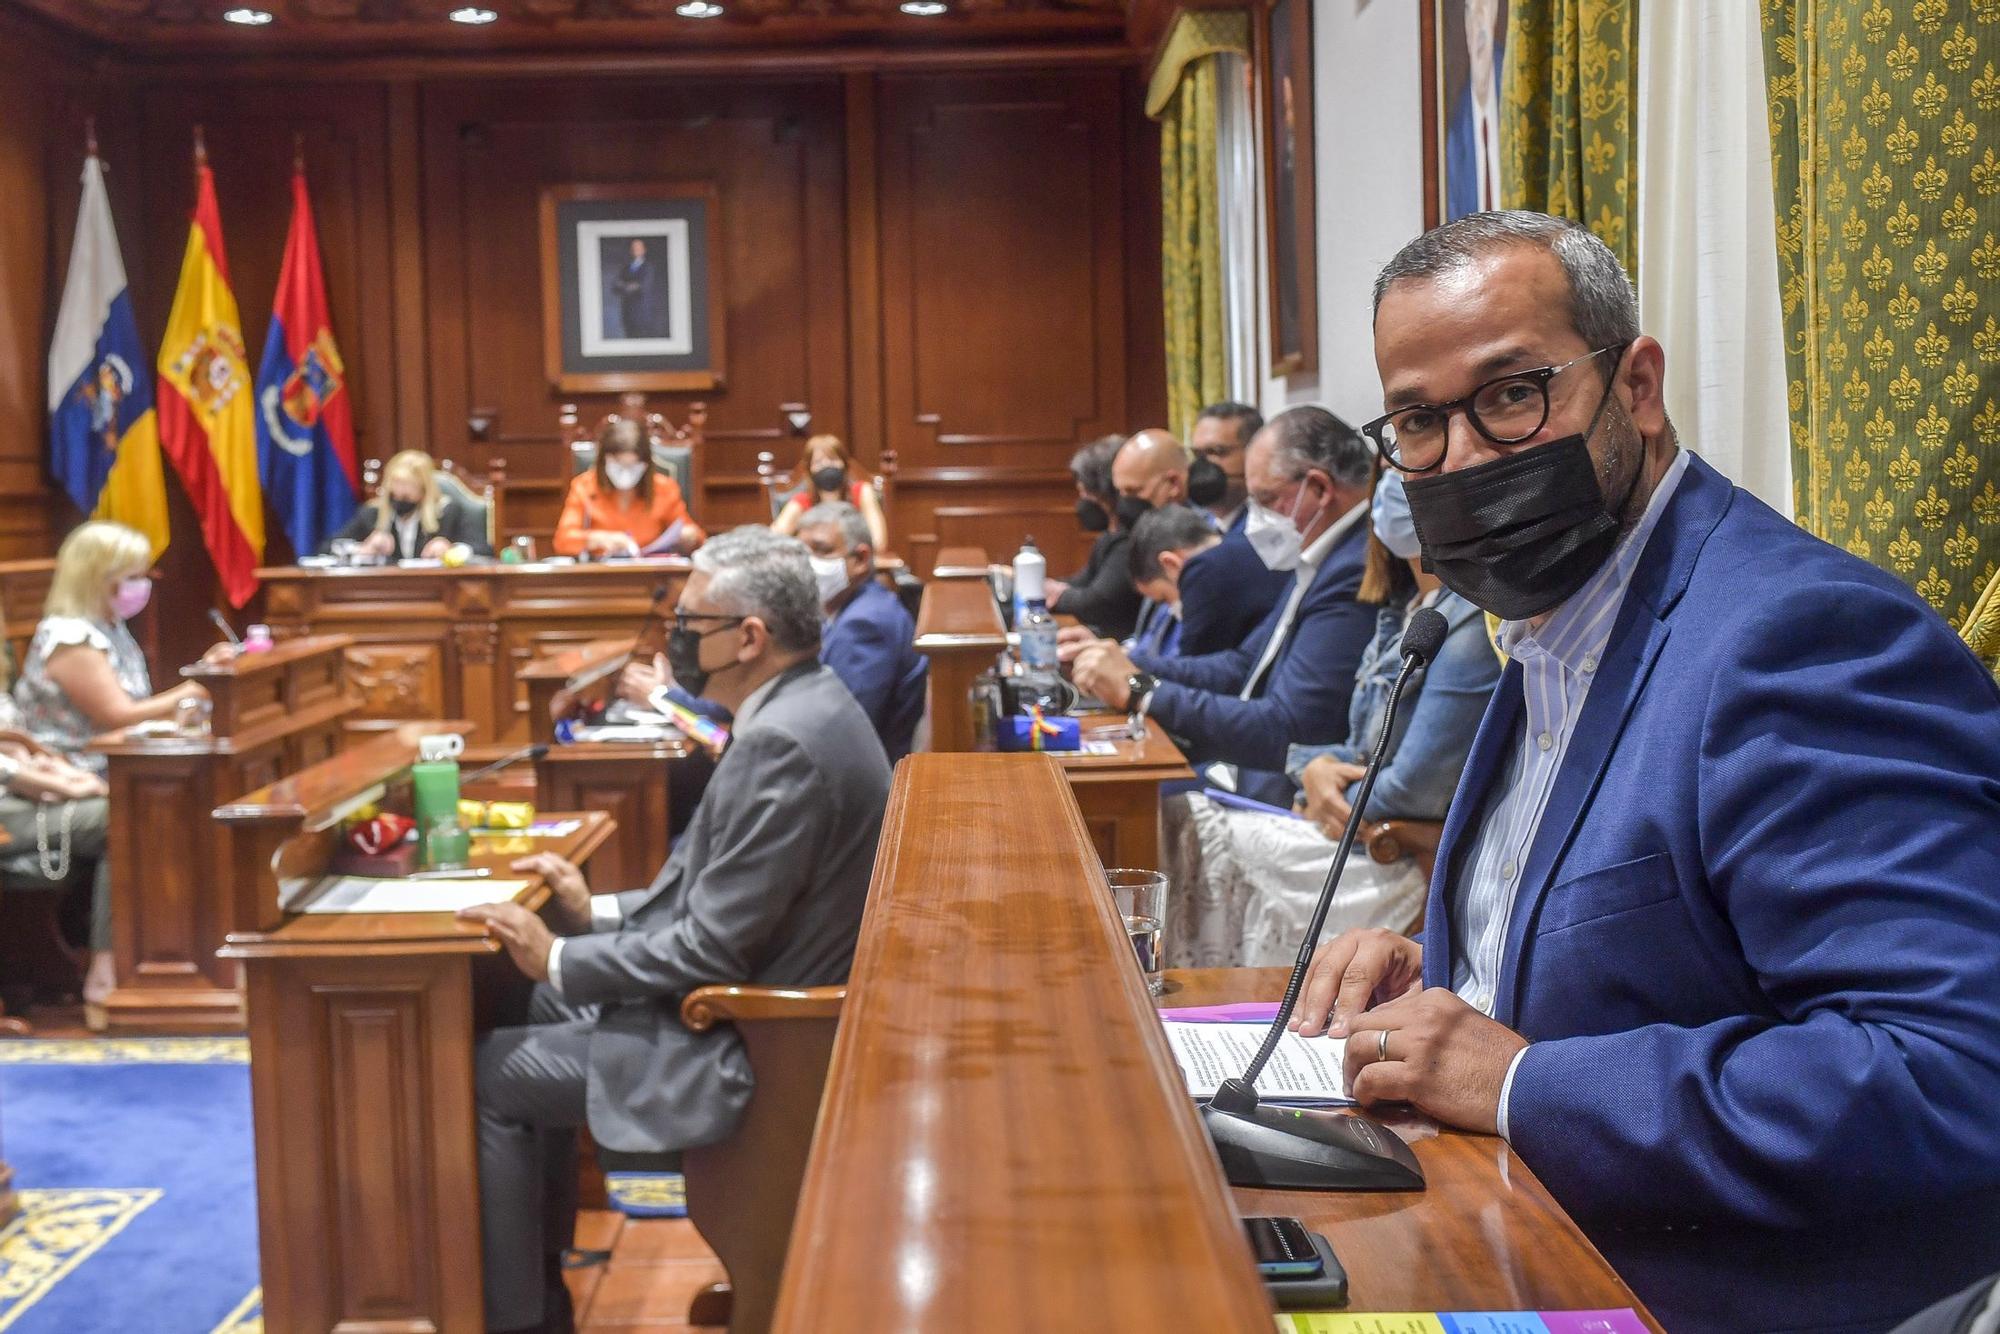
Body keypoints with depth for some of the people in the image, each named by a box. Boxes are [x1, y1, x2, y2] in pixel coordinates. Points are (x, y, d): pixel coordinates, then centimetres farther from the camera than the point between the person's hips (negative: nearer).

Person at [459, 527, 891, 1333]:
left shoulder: (782, 743, -26)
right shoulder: (804, 707, 6)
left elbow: (714, 949, -24)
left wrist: (558, 958, -15)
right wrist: (596, 913, 6)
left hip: (746, 1048, -11)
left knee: (488, 1072, -4)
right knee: (547, 1009, 22)